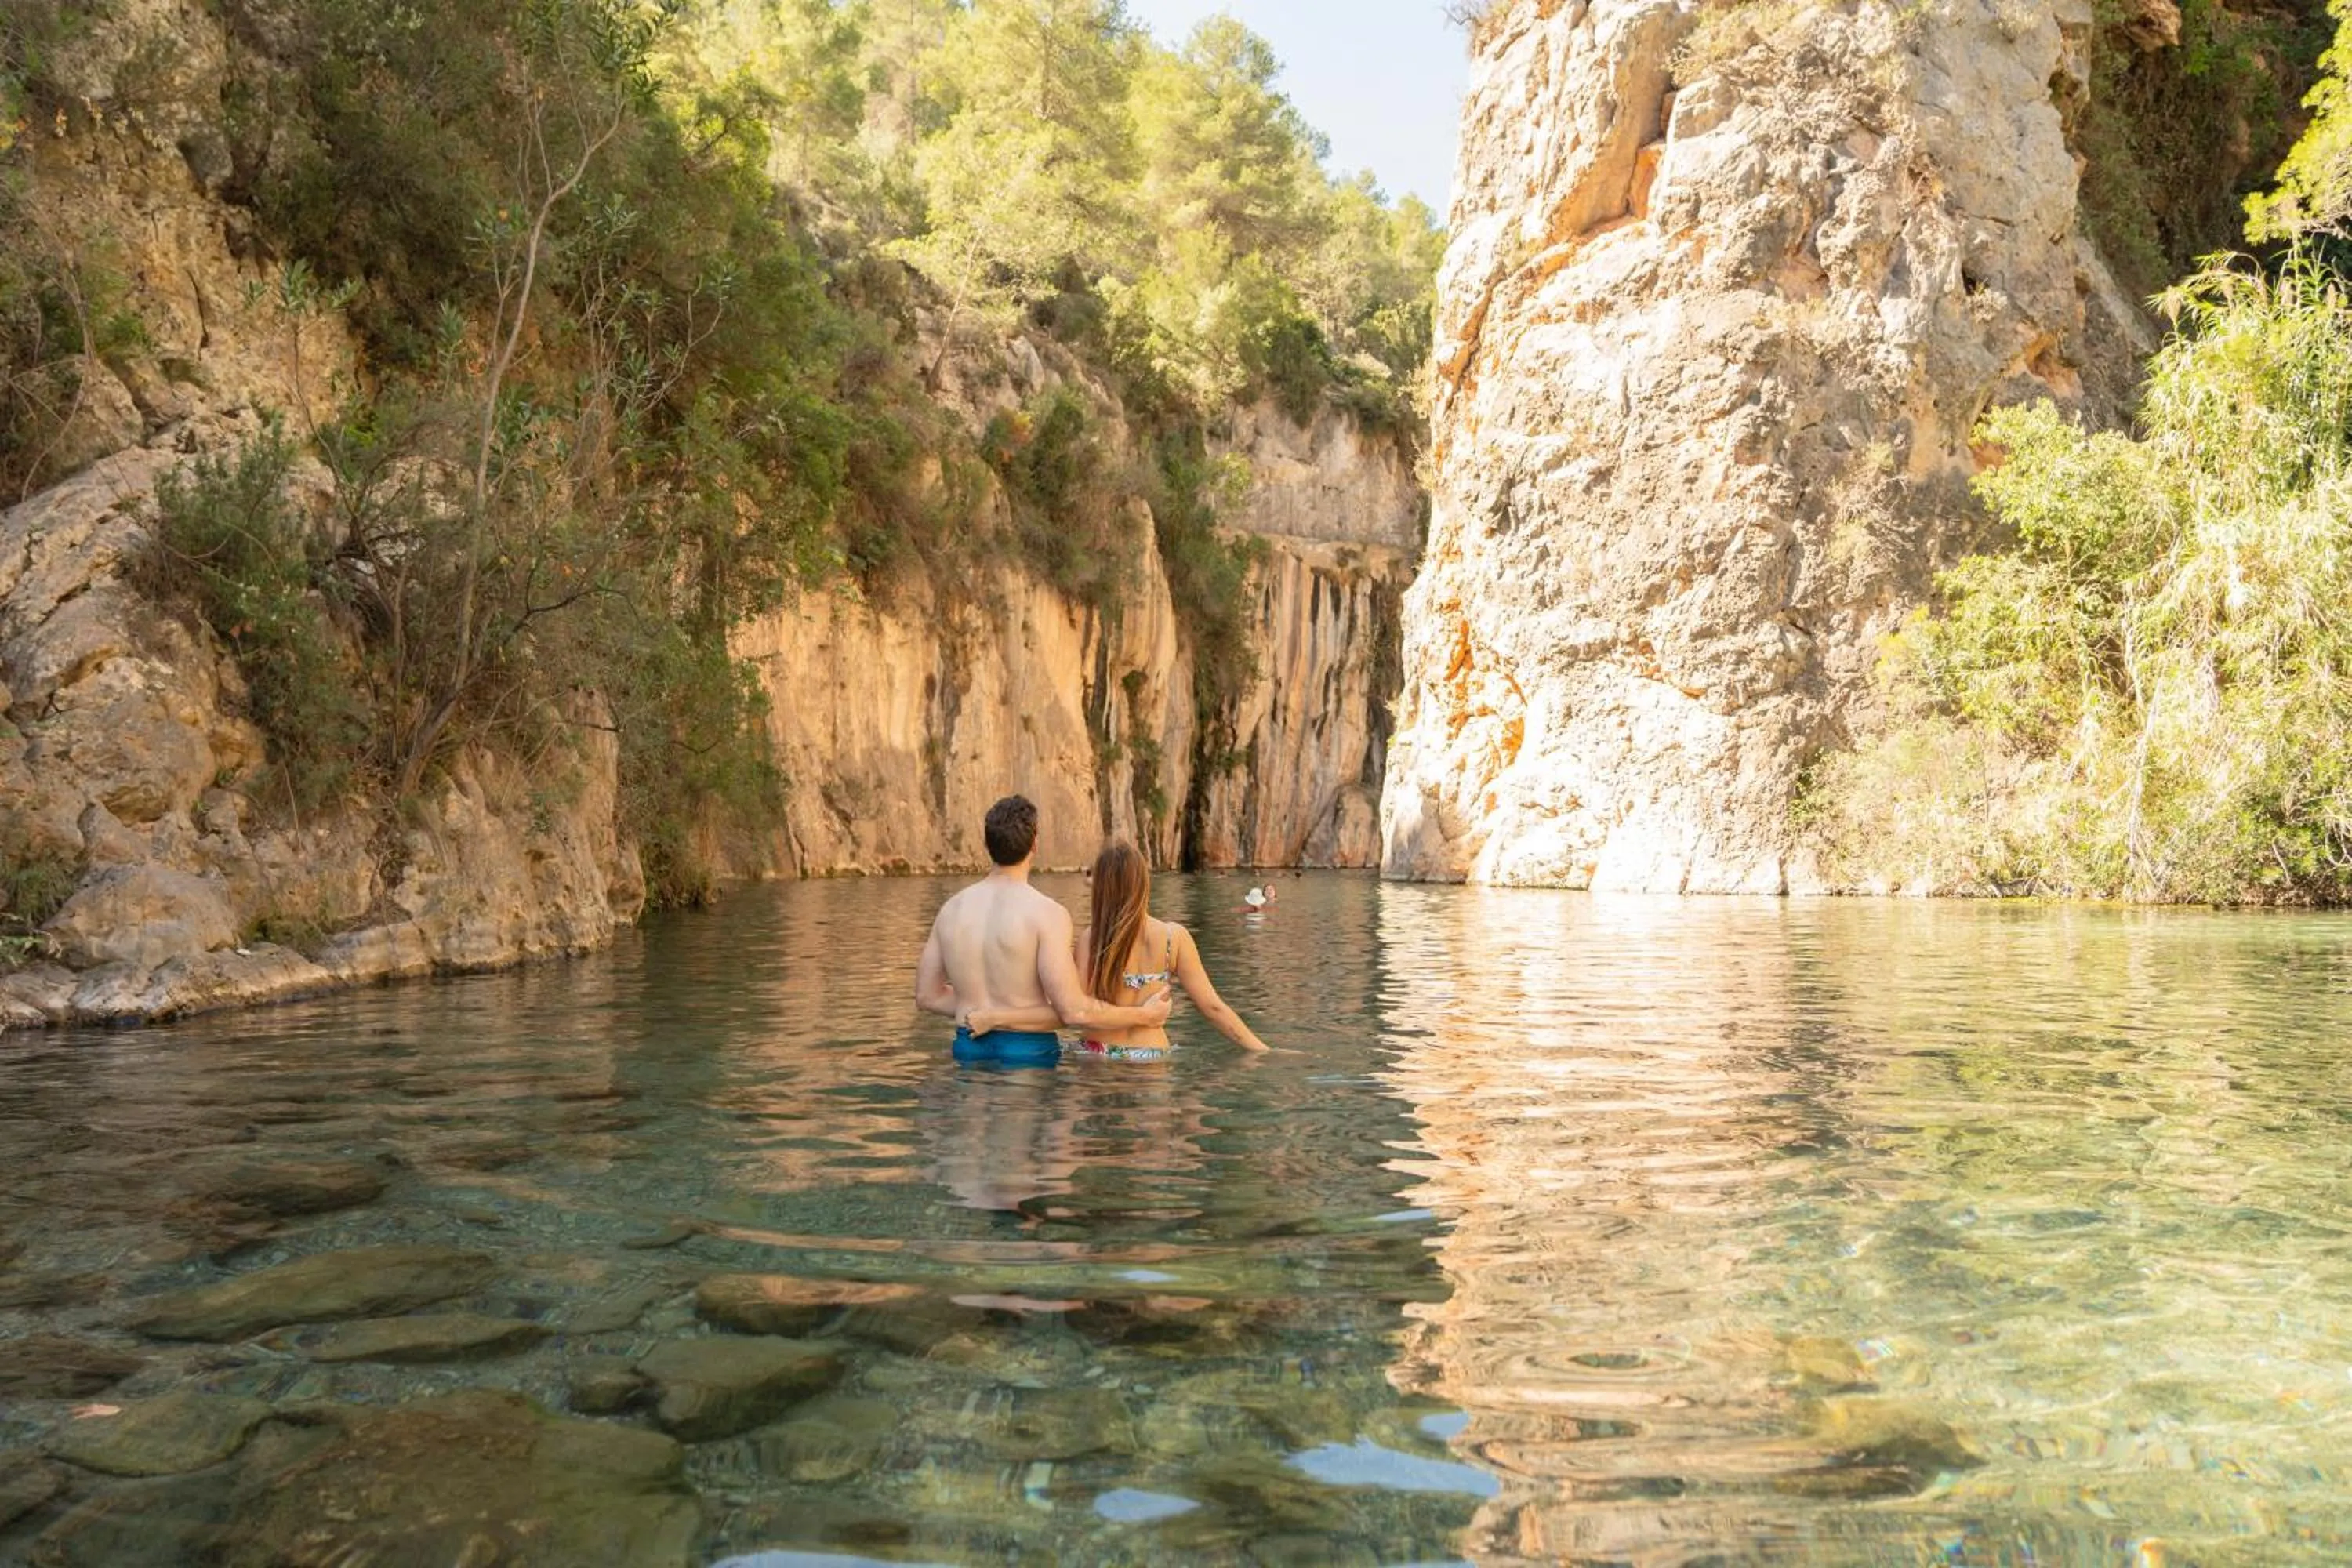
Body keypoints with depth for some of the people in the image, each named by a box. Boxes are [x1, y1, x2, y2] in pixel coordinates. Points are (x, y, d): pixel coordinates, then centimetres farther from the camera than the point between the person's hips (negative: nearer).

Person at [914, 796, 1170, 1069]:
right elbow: (1074, 1012, -17)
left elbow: (927, 995, 10)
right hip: (1028, 1052, -5)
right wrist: (1144, 1016, -4)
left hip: (969, 1049, 5)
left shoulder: (952, 909, 2)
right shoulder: (1046, 913, -15)